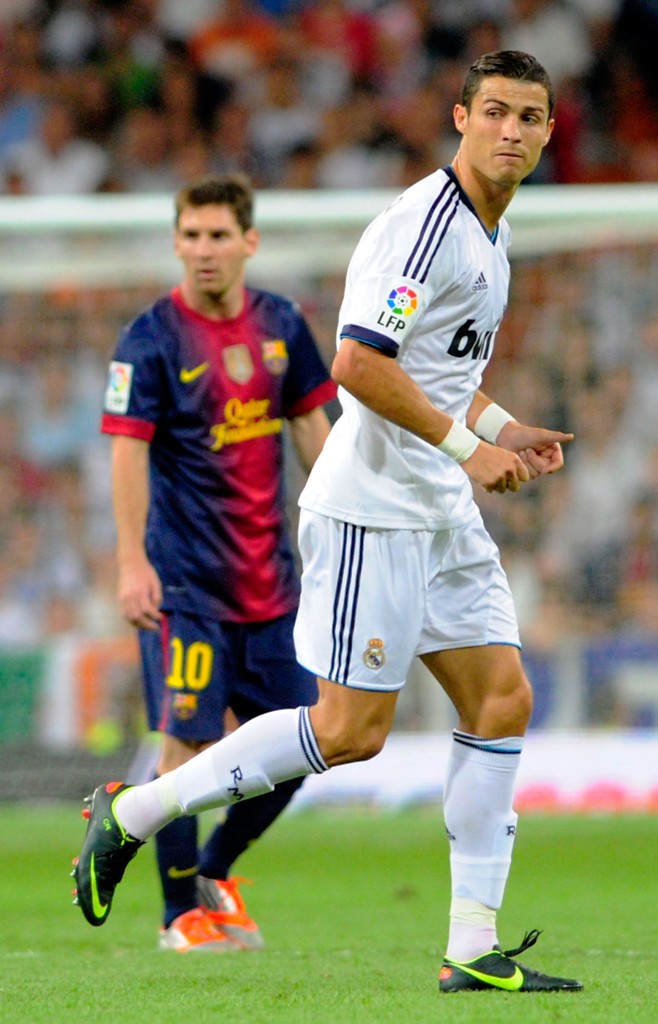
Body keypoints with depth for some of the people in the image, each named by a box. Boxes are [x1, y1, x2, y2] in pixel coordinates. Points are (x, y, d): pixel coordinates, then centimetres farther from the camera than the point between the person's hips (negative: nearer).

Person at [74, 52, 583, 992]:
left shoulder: (490, 235, 15)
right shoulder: (426, 226, -17)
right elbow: (358, 365, -25)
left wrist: (502, 429, 14)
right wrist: (467, 446, -19)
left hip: (440, 516, 10)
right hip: (372, 508, -10)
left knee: (502, 700, 3)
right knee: (352, 729, -9)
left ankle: (474, 949, 4)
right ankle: (134, 812, 4)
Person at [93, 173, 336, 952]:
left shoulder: (280, 324, 6)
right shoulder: (151, 339, -9)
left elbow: (312, 428, 14)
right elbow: (128, 451, -13)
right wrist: (132, 562, -20)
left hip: (268, 576, 6)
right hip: (184, 577, -6)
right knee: (188, 740, -7)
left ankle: (215, 873, 26)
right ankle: (181, 914, 4)